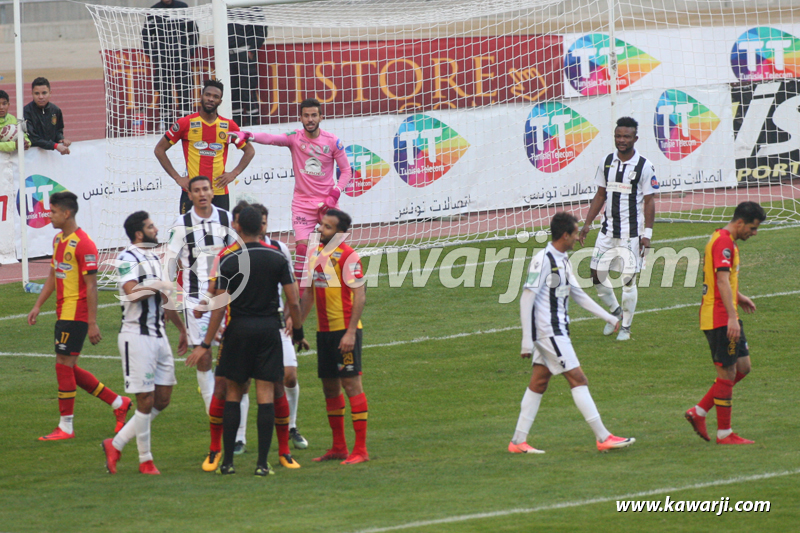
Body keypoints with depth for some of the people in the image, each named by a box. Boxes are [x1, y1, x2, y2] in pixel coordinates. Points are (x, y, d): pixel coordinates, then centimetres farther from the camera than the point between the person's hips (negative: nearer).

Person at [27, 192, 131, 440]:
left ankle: (66, 427, -1)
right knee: (69, 369, 11)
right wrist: (38, 306, 17)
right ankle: (118, 403, 22)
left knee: (64, 365, -7)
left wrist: (93, 324, -18)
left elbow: (91, 285, -17)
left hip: (76, 315, -9)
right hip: (63, 313, 9)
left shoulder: (83, 244, -16)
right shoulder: (59, 240, 12)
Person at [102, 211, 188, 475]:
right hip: (137, 336, -9)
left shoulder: (154, 259, 17)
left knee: (163, 398, 7)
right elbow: (132, 291, -27)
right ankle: (145, 460, 6)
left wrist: (182, 329, 34)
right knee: (146, 400, -5)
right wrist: (159, 286, -13)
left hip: (158, 334, 9)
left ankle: (117, 444, 15)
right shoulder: (127, 258, -11)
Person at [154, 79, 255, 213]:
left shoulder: (228, 126, 7)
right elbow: (160, 149, 4)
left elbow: (249, 151, 19)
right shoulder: (186, 123, 0)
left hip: (220, 193, 2)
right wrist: (177, 177, -4)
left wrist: (234, 173, 3)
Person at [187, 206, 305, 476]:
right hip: (270, 327, 1)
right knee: (266, 395, 2)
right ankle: (262, 462, -2)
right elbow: (293, 301, -1)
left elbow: (220, 306, -7)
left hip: (239, 329, -1)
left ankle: (227, 461, 8)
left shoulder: (228, 260, -6)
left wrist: (206, 344, -1)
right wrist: (298, 330, 15)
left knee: (233, 393, 9)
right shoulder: (277, 257, 0)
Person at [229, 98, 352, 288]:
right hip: (302, 203, -1)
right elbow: (271, 138, -25)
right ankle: (299, 292, -7)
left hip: (327, 202, 1)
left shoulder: (332, 141, -3)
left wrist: (334, 194, -9)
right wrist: (248, 136, -44)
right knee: (302, 246, -12)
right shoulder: (294, 137, -6)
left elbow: (346, 170, 5)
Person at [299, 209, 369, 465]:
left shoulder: (348, 256, -11)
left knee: (351, 385, -7)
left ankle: (361, 450, -6)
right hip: (324, 330, 8)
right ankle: (339, 447, 20)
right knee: (330, 387, 11)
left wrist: (351, 332, -20)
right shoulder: (317, 253, 11)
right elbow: (310, 292, 21)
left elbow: (360, 295, -14)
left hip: (345, 330, -8)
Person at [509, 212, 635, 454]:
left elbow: (578, 295, 23)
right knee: (577, 379, -8)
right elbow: (526, 300, -17)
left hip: (557, 330, 9)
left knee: (539, 383, 9)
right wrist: (527, 341, -18)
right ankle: (603, 438, -6)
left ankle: (518, 441, 11)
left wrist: (610, 318, 22)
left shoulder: (562, 260, 13)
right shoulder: (543, 260, -16)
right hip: (548, 331, -9)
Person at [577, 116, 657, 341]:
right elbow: (600, 195, 13)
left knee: (628, 279, -3)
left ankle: (626, 327, 10)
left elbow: (649, 201, -6)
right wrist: (587, 224, 8)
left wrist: (647, 234, -12)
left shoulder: (644, 166, -7)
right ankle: (615, 311, 28)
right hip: (608, 230, 5)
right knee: (597, 273, 3)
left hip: (632, 233, -5)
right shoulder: (607, 162, 6)